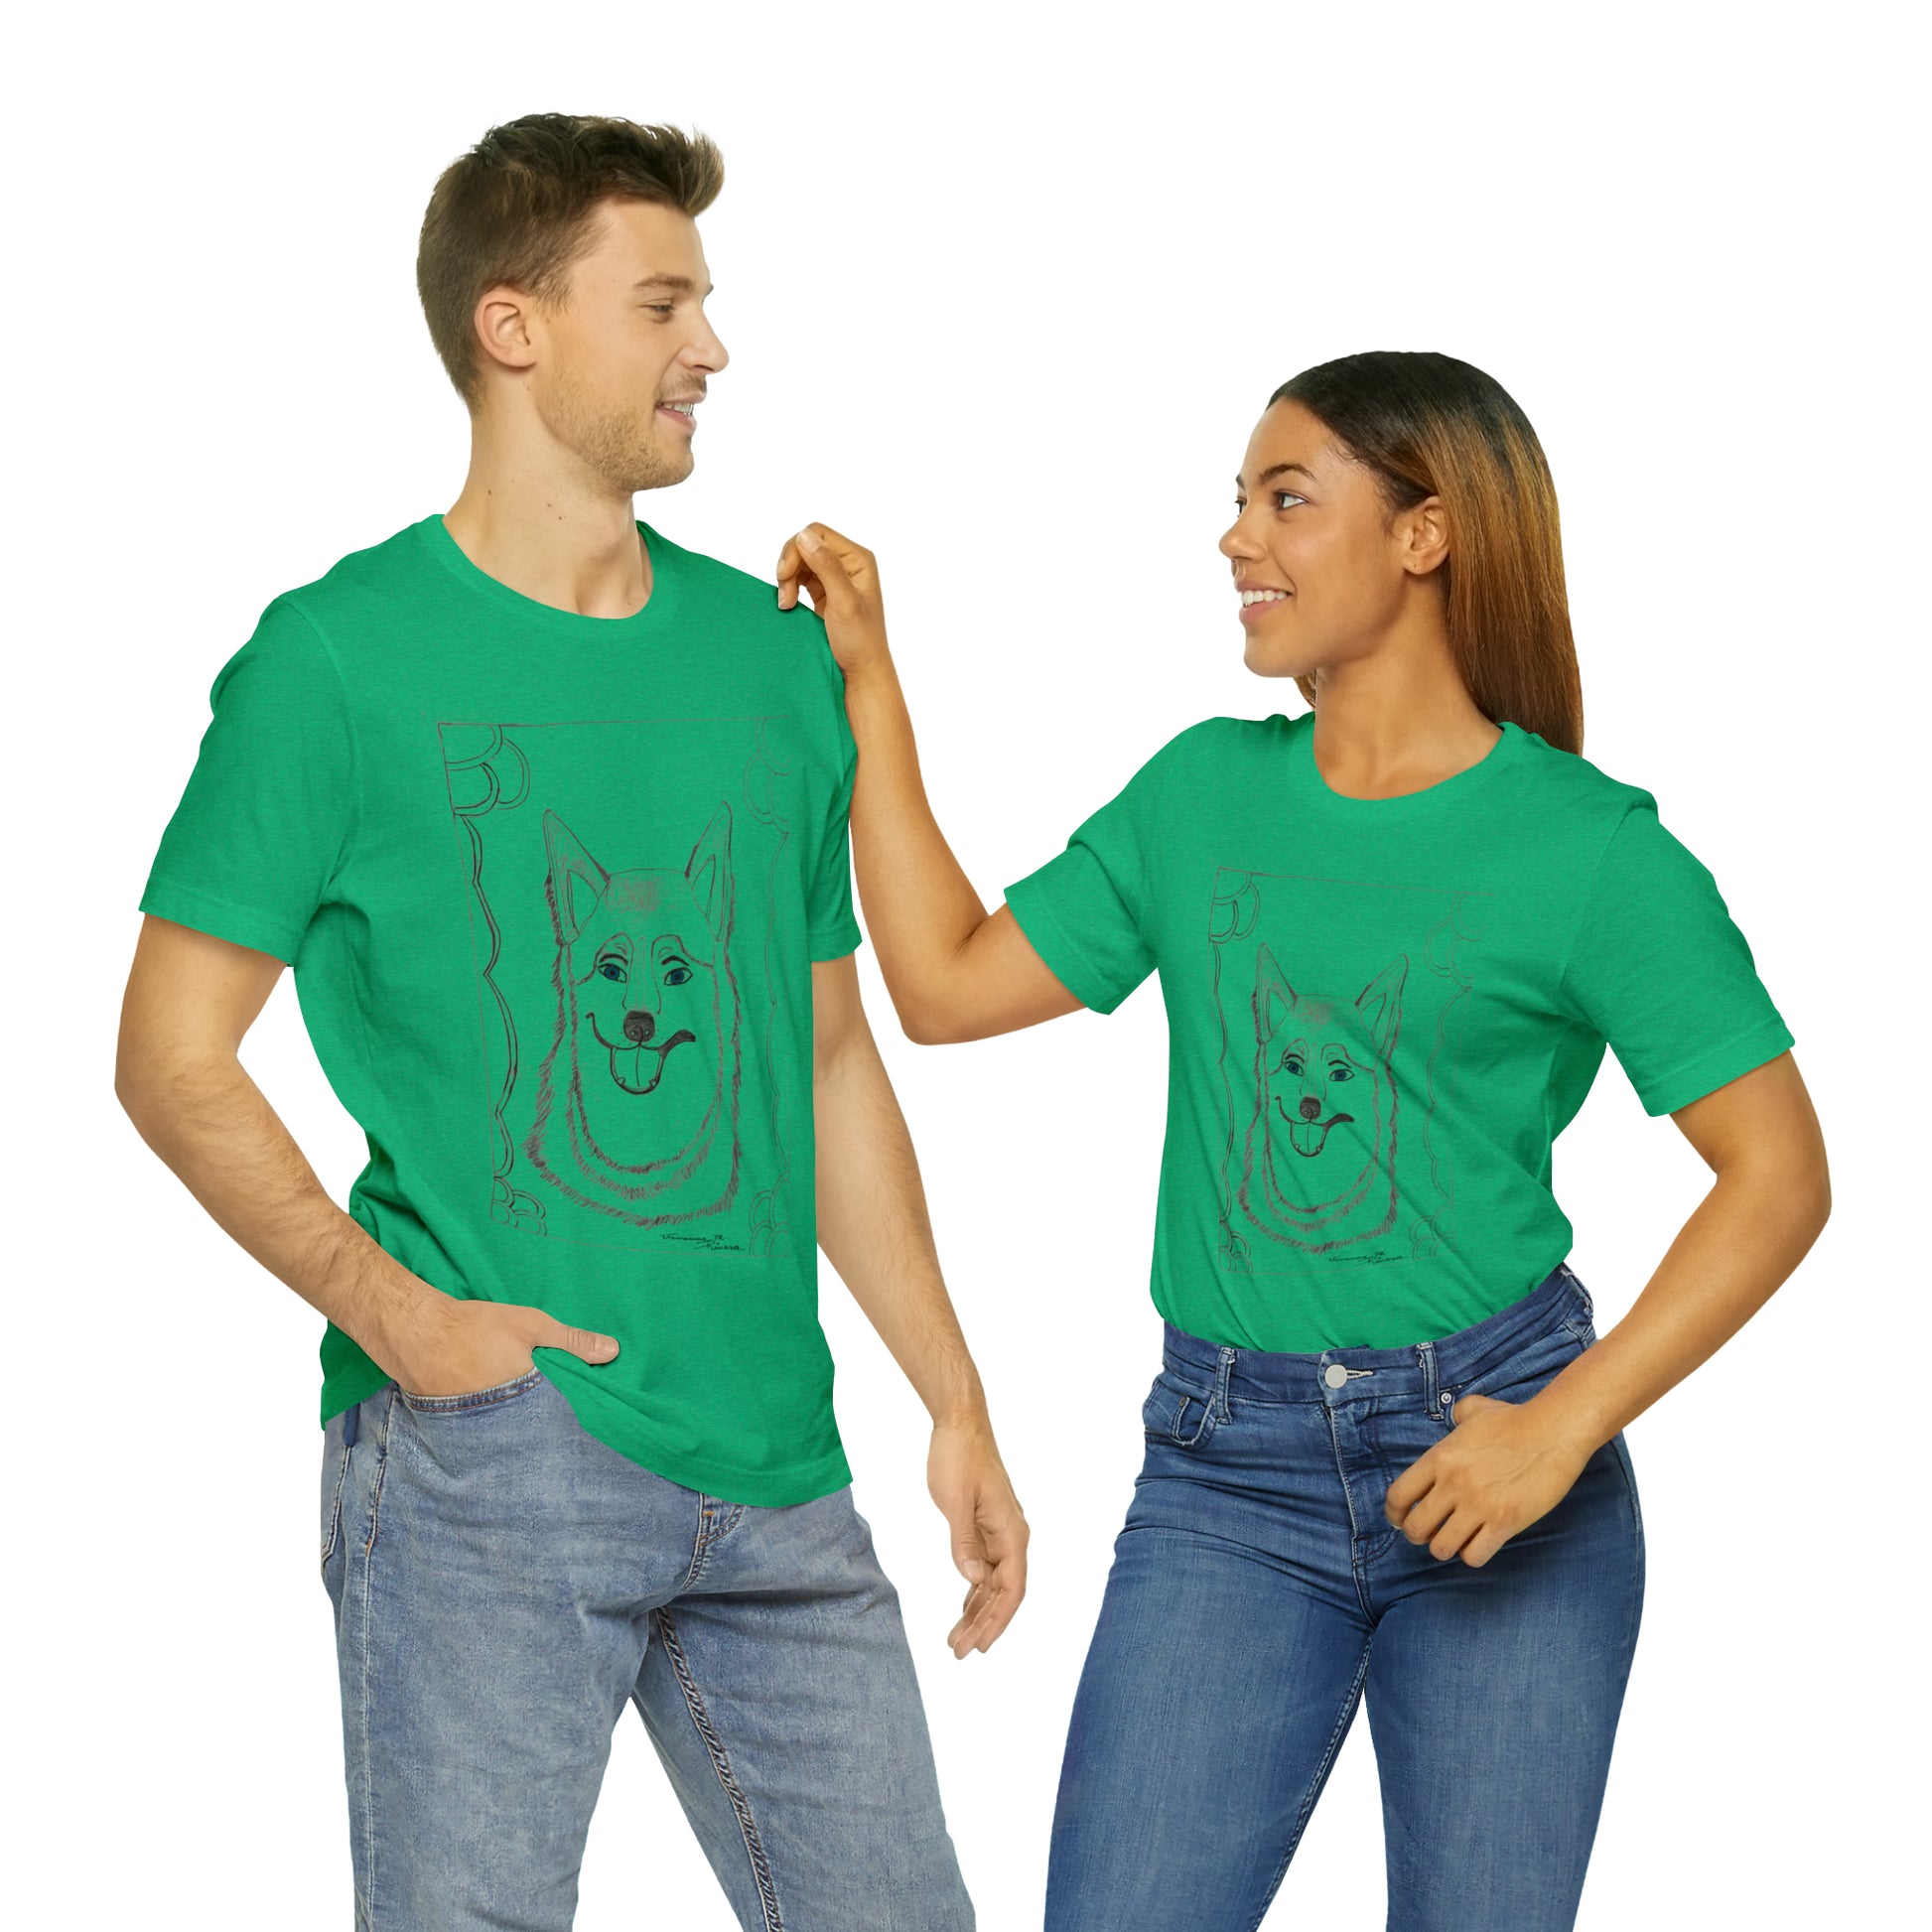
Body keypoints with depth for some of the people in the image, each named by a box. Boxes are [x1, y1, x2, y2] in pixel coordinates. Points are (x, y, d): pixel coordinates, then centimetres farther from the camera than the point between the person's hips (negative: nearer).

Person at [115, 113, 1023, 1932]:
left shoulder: (775, 654, 13)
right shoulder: (339, 656, -3)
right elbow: (174, 1055, -2)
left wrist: (956, 1403, 15)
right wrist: (384, 1301, -15)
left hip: (772, 1468, 5)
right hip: (485, 1443, -5)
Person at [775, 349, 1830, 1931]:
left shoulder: (1591, 846, -5)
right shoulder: (1206, 793, 8)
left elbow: (1779, 1173, -7)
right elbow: (946, 985, 11)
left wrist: (1565, 1428, -16)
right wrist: (866, 678, 10)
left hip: (1486, 1447, -3)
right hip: (1231, 1469, 3)